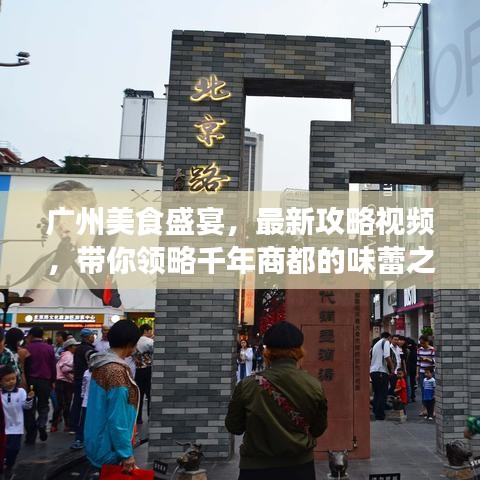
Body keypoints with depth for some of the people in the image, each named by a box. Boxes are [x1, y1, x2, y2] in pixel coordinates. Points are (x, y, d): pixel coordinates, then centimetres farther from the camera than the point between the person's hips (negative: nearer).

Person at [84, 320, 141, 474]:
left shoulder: (100, 363, 3)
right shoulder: (116, 371, -26)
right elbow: (118, 419, -25)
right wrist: (126, 454, -19)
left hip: (97, 441, 9)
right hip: (109, 447, -9)